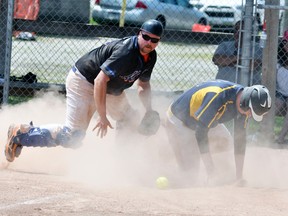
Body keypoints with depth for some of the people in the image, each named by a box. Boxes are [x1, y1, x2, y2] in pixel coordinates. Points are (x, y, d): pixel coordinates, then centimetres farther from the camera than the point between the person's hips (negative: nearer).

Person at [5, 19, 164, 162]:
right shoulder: (125, 52, -31)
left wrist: (149, 110, -2)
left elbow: (143, 84, 14)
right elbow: (100, 81, -35)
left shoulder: (150, 56, -2)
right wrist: (102, 117, -33)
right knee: (72, 138, -14)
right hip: (83, 82, -10)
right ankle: (20, 133, -4)